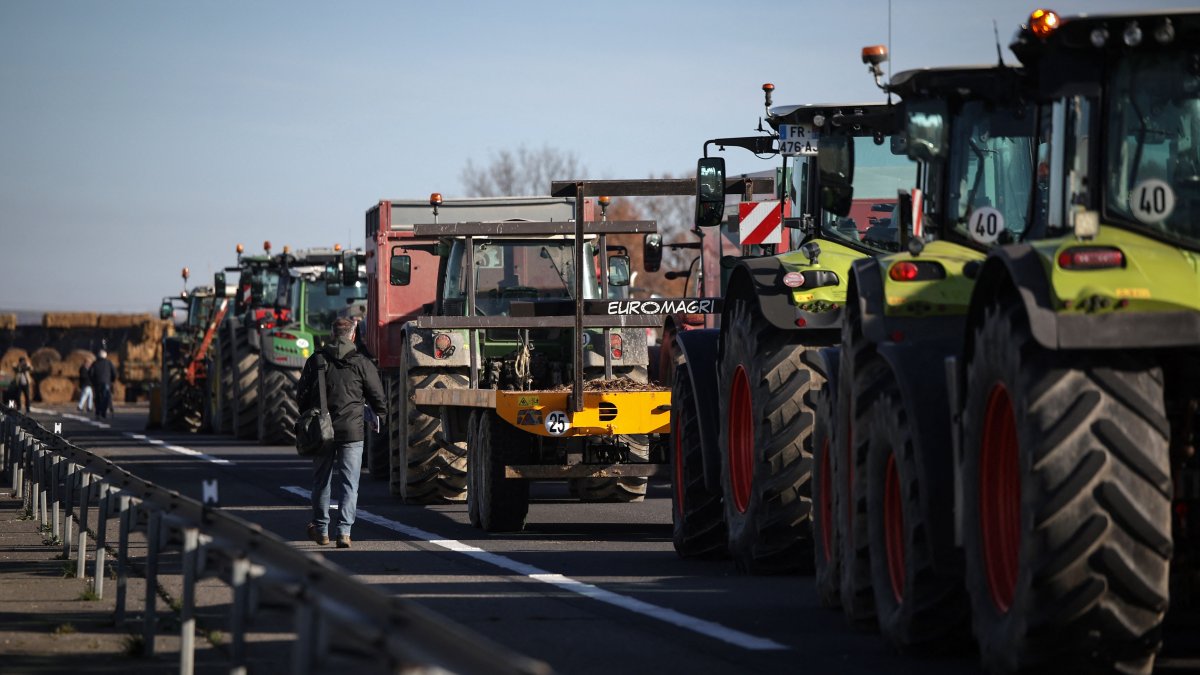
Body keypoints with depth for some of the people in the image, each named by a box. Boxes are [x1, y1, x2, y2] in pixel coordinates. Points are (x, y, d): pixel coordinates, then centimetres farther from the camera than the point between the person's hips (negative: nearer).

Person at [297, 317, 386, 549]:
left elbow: (302, 393, 6)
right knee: (349, 483, 0)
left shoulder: (316, 360, 2)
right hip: (352, 431, -2)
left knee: (321, 480, 15)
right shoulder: (361, 363, -4)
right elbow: (377, 396, 1)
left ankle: (321, 529, 23)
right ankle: (344, 530, -9)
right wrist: (379, 416, 21)